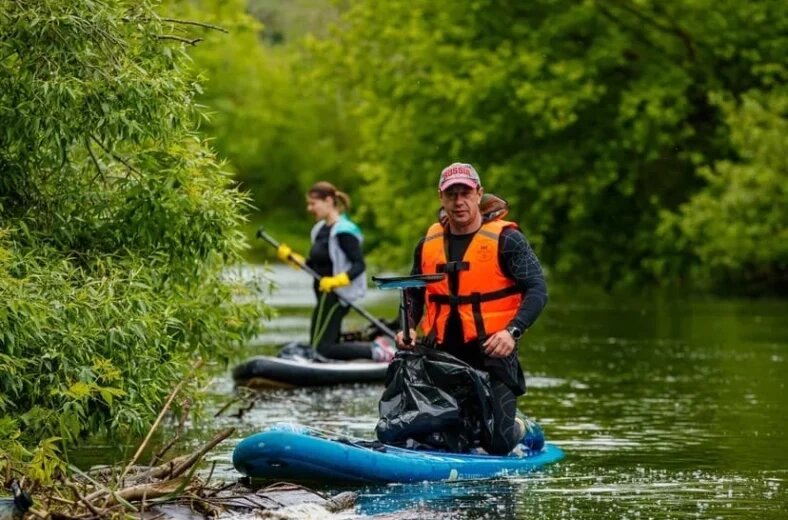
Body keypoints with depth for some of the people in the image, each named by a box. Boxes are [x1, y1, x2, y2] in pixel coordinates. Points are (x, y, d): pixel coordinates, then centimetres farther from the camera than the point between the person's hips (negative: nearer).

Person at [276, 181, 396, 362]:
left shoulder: (343, 231, -15)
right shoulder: (321, 229, 13)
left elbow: (359, 265, -20)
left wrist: (336, 281, -33)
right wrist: (292, 258, 9)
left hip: (335, 295, -10)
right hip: (325, 295, 10)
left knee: (321, 349, -13)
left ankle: (375, 351, -9)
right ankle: (375, 347, 15)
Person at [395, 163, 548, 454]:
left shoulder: (505, 239, -6)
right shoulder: (429, 244, 8)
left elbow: (537, 290, -11)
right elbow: (414, 295, 22)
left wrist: (513, 331, -25)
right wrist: (407, 329, 3)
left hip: (492, 353, -5)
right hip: (443, 354, 5)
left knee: (498, 445, -9)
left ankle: (522, 429, 27)